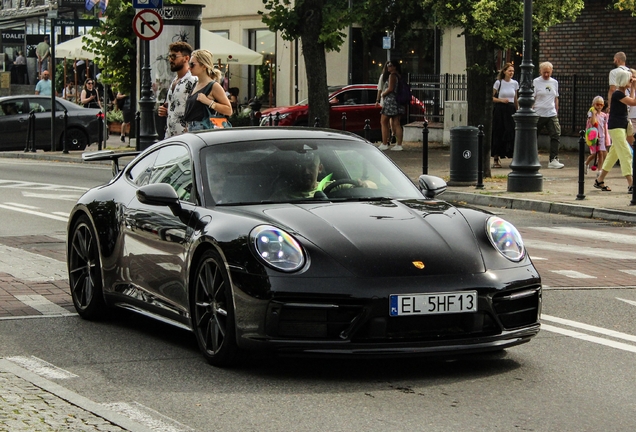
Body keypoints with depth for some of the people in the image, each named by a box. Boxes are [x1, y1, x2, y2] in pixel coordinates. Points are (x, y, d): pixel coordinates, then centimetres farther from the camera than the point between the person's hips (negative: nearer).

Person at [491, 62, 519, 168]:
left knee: (511, 132, -5)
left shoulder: (515, 83, 9)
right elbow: (491, 97, 0)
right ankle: (495, 159, 4)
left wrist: (517, 111, 13)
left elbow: (516, 100, 16)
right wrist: (501, 100, -14)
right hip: (500, 109, -3)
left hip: (511, 110, 3)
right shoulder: (498, 83, -2)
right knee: (498, 134, -2)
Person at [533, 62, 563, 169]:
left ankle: (554, 160, -13)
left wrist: (556, 112, 16)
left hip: (552, 115, 3)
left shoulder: (554, 82, 12)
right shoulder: (536, 82, -2)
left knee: (556, 136, -11)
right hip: (538, 114, -3)